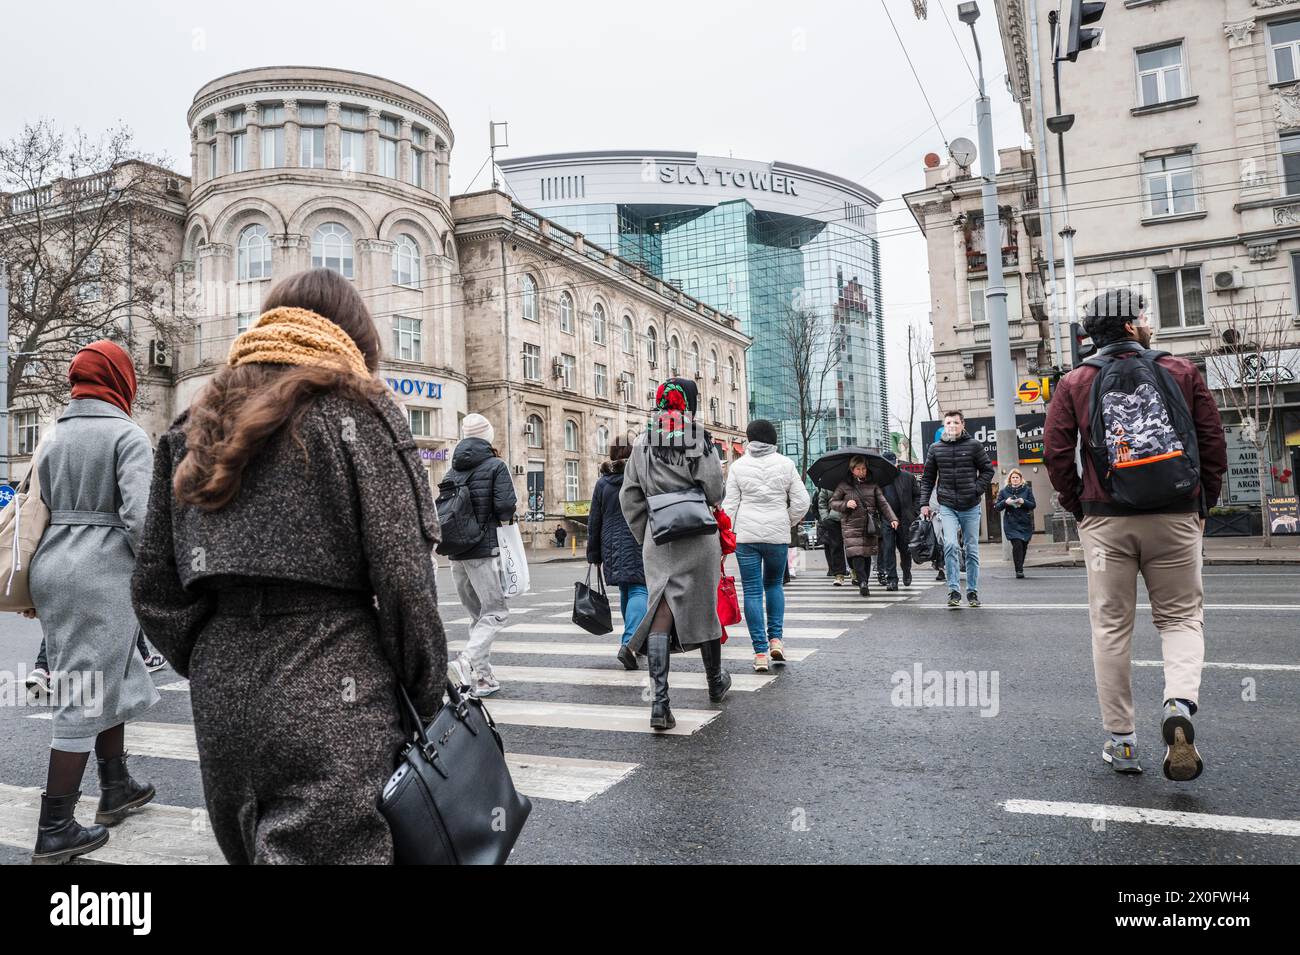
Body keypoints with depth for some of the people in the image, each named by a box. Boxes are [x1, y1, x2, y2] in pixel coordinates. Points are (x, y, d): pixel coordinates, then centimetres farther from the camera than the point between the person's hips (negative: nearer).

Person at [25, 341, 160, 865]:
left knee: (112, 677, 21)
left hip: (52, 567, 8)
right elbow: (139, 517, -20)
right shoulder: (128, 435, -10)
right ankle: (54, 833, 6)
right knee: (86, 696, -1)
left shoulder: (54, 438, 12)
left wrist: (32, 586, 21)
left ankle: (115, 788, 33)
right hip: (102, 570, -8)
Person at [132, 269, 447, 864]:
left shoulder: (196, 425, 13)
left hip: (219, 701, 7)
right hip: (328, 703, -6)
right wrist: (426, 700, 0)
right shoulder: (356, 410, -5)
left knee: (253, 847, 22)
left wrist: (210, 668, 18)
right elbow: (403, 577, -11)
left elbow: (155, 588, 11)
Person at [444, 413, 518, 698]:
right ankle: (467, 660, -22)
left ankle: (483, 677, 14)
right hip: (483, 550, -6)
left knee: (477, 614, 14)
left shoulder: (452, 470, 11)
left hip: (455, 552, 6)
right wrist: (501, 518, 3)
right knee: (496, 612, -2)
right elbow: (506, 506, -16)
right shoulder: (495, 465, -5)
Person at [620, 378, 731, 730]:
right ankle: (715, 682, 35)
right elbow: (714, 492, -11)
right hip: (697, 539, -2)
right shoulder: (699, 439, -7)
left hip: (657, 540, 2)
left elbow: (629, 498, 7)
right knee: (704, 607, 14)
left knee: (660, 613, 1)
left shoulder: (643, 441, 6)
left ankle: (659, 702, -8)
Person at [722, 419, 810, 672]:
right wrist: (789, 522, 17)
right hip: (777, 534, 1)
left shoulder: (738, 466, 0)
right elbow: (801, 501, 1)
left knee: (752, 591, 3)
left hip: (746, 535, -1)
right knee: (774, 584, 20)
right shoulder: (785, 464, 2)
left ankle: (760, 651, 2)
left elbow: (730, 504, -1)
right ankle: (776, 639, 10)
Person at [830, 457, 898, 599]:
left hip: (870, 526, 2)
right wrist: (845, 504, -12)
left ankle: (865, 583, 18)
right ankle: (863, 582, -17)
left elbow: (883, 503, 4)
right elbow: (832, 502, 7)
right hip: (852, 525, -2)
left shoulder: (873, 485, 8)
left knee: (868, 555, 7)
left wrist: (893, 518, -8)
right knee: (856, 555, -15)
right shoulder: (844, 486, 4)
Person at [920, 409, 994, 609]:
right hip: (947, 506, 0)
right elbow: (927, 478, 11)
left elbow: (988, 470, 7)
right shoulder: (935, 448, 5)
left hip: (971, 506, 0)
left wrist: (977, 490, -7)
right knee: (950, 545, -17)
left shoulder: (974, 445, 0)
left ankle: (972, 591, 19)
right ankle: (953, 591, -10)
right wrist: (924, 503, 4)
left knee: (972, 550, 8)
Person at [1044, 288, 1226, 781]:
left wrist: (1080, 508, 7)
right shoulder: (1182, 372, 5)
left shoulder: (1074, 383, 3)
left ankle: (1120, 740, 12)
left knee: (1111, 628, 7)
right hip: (1176, 519, 0)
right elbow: (1214, 444, 4)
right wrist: (1202, 504, 14)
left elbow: (1056, 454, -4)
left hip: (1106, 523, 0)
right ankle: (1179, 704, -12)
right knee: (1181, 616, 13)